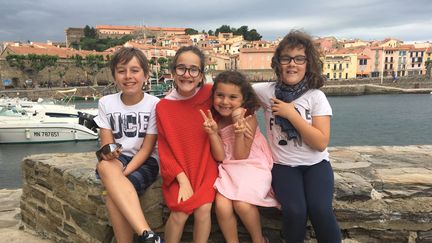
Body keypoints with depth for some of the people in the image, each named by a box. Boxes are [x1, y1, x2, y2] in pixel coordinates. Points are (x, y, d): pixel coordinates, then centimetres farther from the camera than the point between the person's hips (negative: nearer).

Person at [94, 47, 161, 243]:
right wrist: (108, 153, -27)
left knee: (113, 196, -32)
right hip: (117, 159, 3)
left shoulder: (154, 104, -8)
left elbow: (146, 148, -10)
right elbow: (106, 144, -1)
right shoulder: (106, 103, 1)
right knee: (105, 166, -35)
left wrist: (121, 175, -22)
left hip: (145, 162, -2)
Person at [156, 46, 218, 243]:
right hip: (177, 173, 0)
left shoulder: (210, 96, -6)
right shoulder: (163, 106, -3)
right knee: (180, 211, -19)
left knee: (204, 208, -21)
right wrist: (182, 179, -13)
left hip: (205, 168, 0)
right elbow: (164, 150, -2)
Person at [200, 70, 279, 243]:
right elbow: (220, 157, -8)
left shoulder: (249, 119, -13)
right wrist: (212, 132, -22)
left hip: (252, 167, -3)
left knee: (242, 204, -24)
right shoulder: (215, 120, -4)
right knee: (222, 206, -20)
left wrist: (239, 131, -27)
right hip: (228, 169, 3)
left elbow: (241, 156, -13)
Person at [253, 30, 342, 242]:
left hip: (315, 163, 0)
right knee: (294, 211, -25)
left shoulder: (316, 97, -6)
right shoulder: (266, 91, -4)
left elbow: (321, 143, -13)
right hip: (283, 165, 0)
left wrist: (291, 114, -18)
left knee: (320, 210, -26)